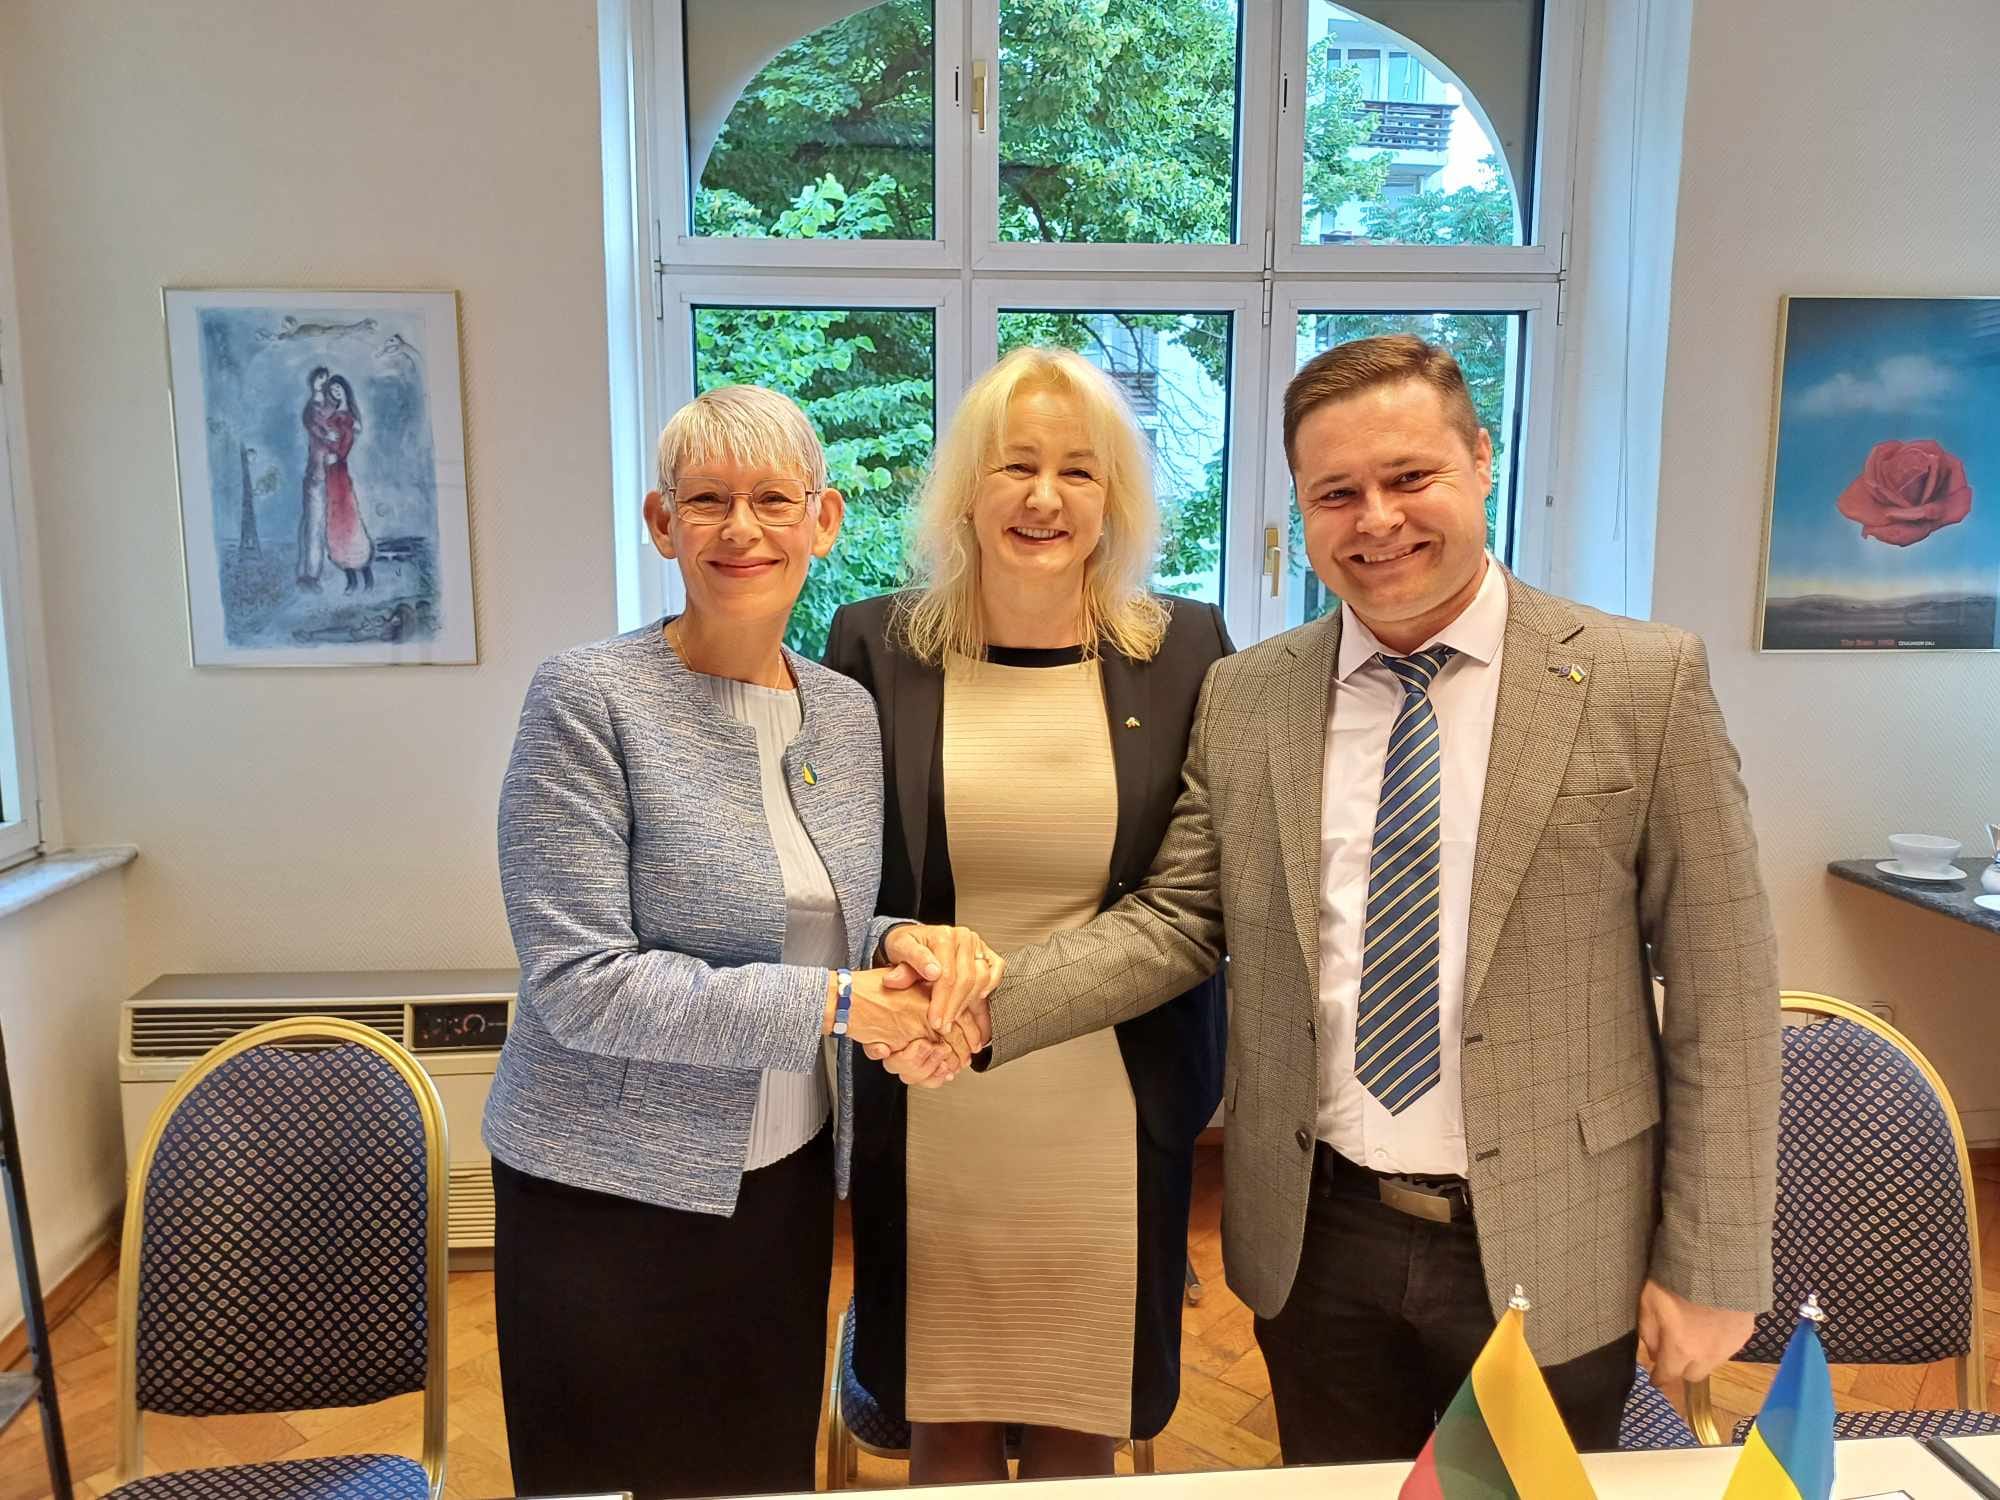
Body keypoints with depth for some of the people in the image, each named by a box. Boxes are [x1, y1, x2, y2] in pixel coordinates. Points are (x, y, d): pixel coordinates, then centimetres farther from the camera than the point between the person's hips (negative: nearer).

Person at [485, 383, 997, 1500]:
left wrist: (900, 945, -11)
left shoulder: (848, 710, 2)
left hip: (784, 1180, 5)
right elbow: (579, 983, -20)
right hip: (609, 1197, -5)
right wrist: (832, 1004, -21)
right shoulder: (589, 700, -15)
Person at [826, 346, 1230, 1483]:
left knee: (1082, 1437, 15)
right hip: (932, 1122, 0)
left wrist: (1201, 1077, 3)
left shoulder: (1187, 651, -1)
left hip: (1111, 1123, 0)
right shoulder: (876, 646, -2)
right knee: (946, 1431, 15)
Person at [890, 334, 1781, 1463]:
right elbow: (1176, 922, -1)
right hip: (1320, 1242, 2)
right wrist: (987, 1006, -17)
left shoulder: (1646, 683, -8)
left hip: (1549, 1250, -1)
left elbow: (1720, 989, -6)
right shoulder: (1243, 700, 0)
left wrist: (1709, 1267, -5)